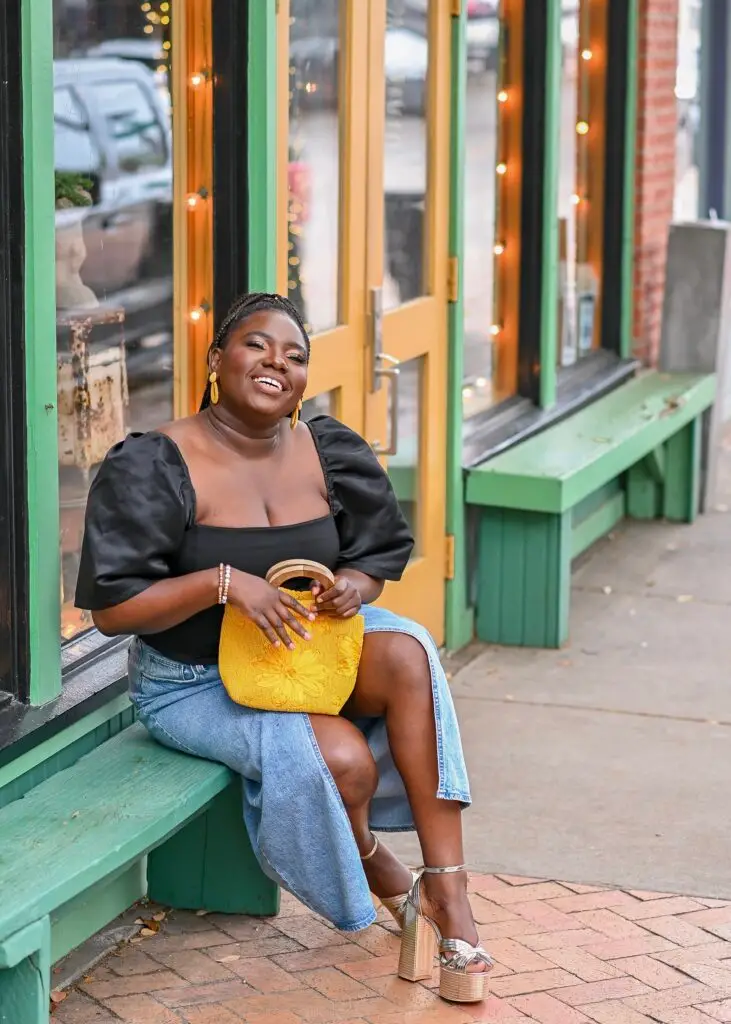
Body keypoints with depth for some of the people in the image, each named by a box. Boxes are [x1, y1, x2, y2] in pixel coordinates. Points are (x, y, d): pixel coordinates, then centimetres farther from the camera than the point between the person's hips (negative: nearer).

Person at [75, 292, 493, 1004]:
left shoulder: (332, 453, 1)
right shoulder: (151, 467, -14)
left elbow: (381, 556, 13)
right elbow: (112, 610, -17)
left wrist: (358, 584, -13)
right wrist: (223, 582, -28)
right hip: (194, 680, -4)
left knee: (404, 652, -29)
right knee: (341, 759, -30)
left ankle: (447, 890, -28)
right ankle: (387, 881, 7)